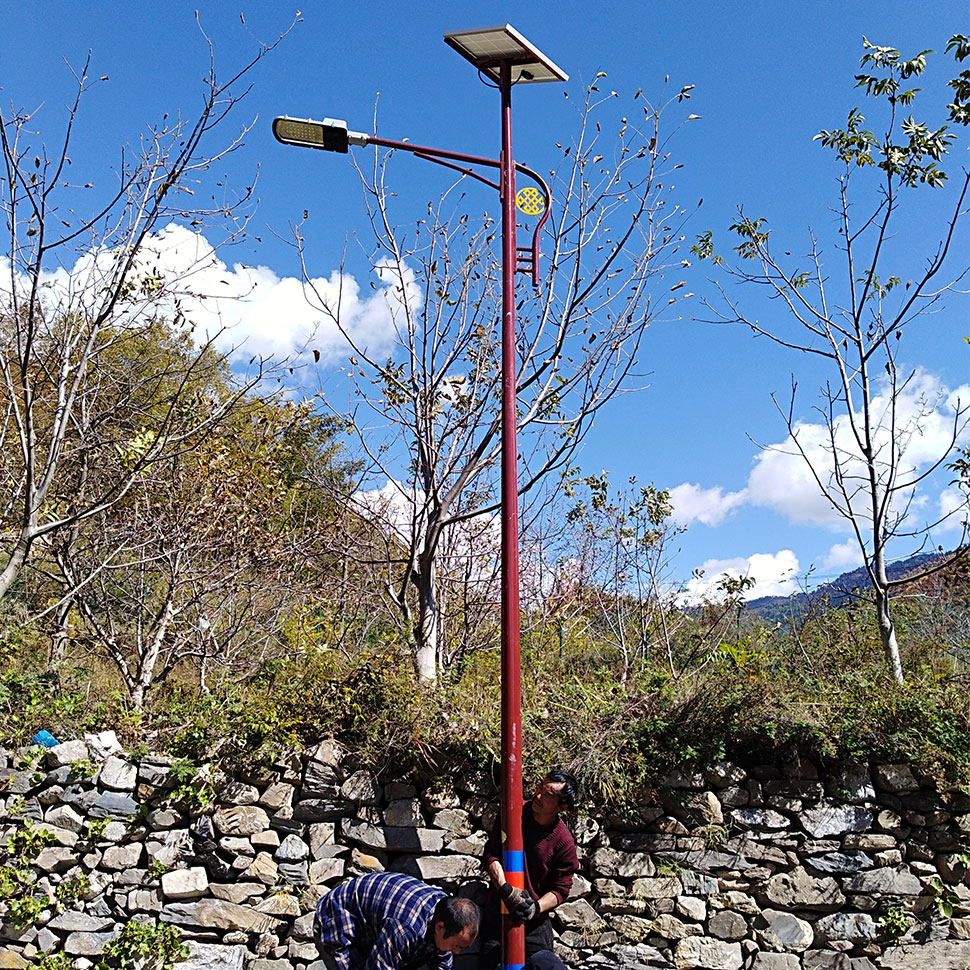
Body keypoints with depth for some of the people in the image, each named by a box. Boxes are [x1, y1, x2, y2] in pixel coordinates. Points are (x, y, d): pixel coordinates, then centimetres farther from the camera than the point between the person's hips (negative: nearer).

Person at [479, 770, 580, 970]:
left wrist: (536, 908, -22)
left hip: (535, 924, -1)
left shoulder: (564, 843, -10)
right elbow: (491, 854, -8)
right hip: (496, 916, 2)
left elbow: (560, 889, -5)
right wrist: (506, 890, -21)